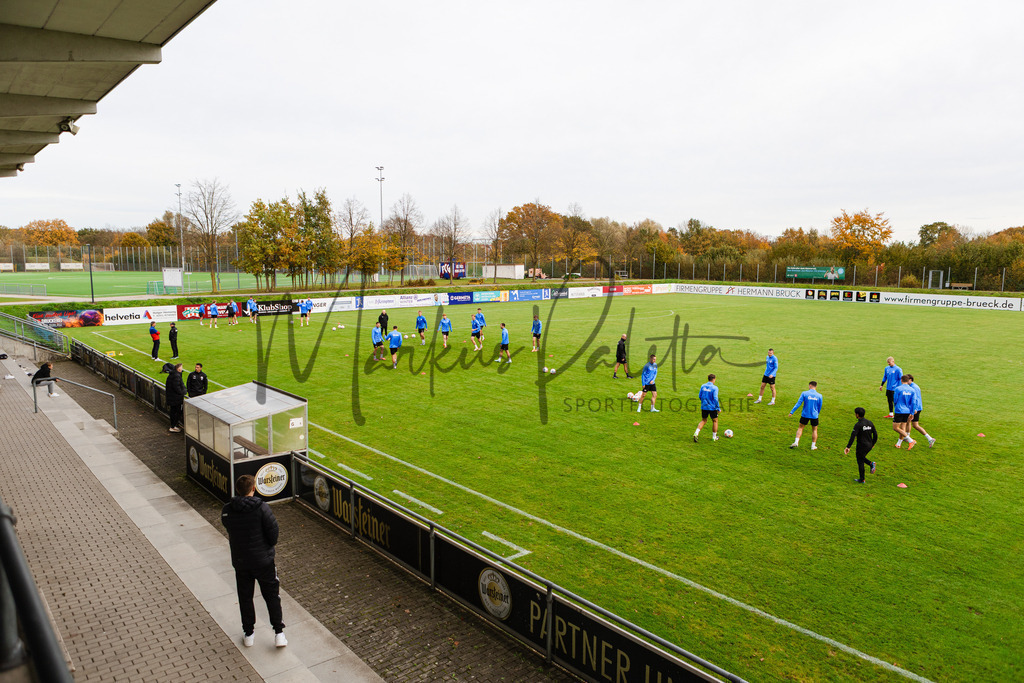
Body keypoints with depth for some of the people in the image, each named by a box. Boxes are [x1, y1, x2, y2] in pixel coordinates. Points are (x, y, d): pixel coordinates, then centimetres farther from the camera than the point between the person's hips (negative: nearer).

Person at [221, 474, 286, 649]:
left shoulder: (226, 511, -10)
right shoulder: (262, 508, -20)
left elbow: (230, 532, 4)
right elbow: (274, 533, -15)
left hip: (240, 561, 2)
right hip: (263, 560, -2)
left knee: (245, 597, 20)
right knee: (272, 596, 13)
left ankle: (248, 634, 30)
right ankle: (279, 633, 13)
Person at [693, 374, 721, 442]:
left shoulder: (703, 386, 1)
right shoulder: (714, 388, -14)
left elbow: (699, 396, 6)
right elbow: (715, 398, -18)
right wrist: (718, 408, -8)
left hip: (704, 407, 5)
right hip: (712, 407, -5)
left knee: (703, 421, 16)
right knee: (715, 421, 14)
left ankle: (696, 433, -4)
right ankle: (714, 437, 21)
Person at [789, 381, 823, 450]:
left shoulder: (804, 393, -8)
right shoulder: (819, 396, -2)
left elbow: (798, 403, -11)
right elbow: (819, 407, 6)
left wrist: (792, 412, -8)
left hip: (805, 415, -1)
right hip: (814, 416, 1)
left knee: (800, 427, 12)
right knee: (814, 430, 14)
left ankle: (796, 442, 1)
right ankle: (813, 446, 17)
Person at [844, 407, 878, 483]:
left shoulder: (858, 425, -17)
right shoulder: (870, 423, 3)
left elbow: (853, 436, -23)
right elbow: (875, 434, 9)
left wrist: (848, 447, -23)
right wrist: (873, 444, 23)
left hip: (861, 446, -7)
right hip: (869, 445, 7)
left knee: (860, 462, 5)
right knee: (862, 458, 26)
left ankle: (862, 479, 12)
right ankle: (871, 463, -1)